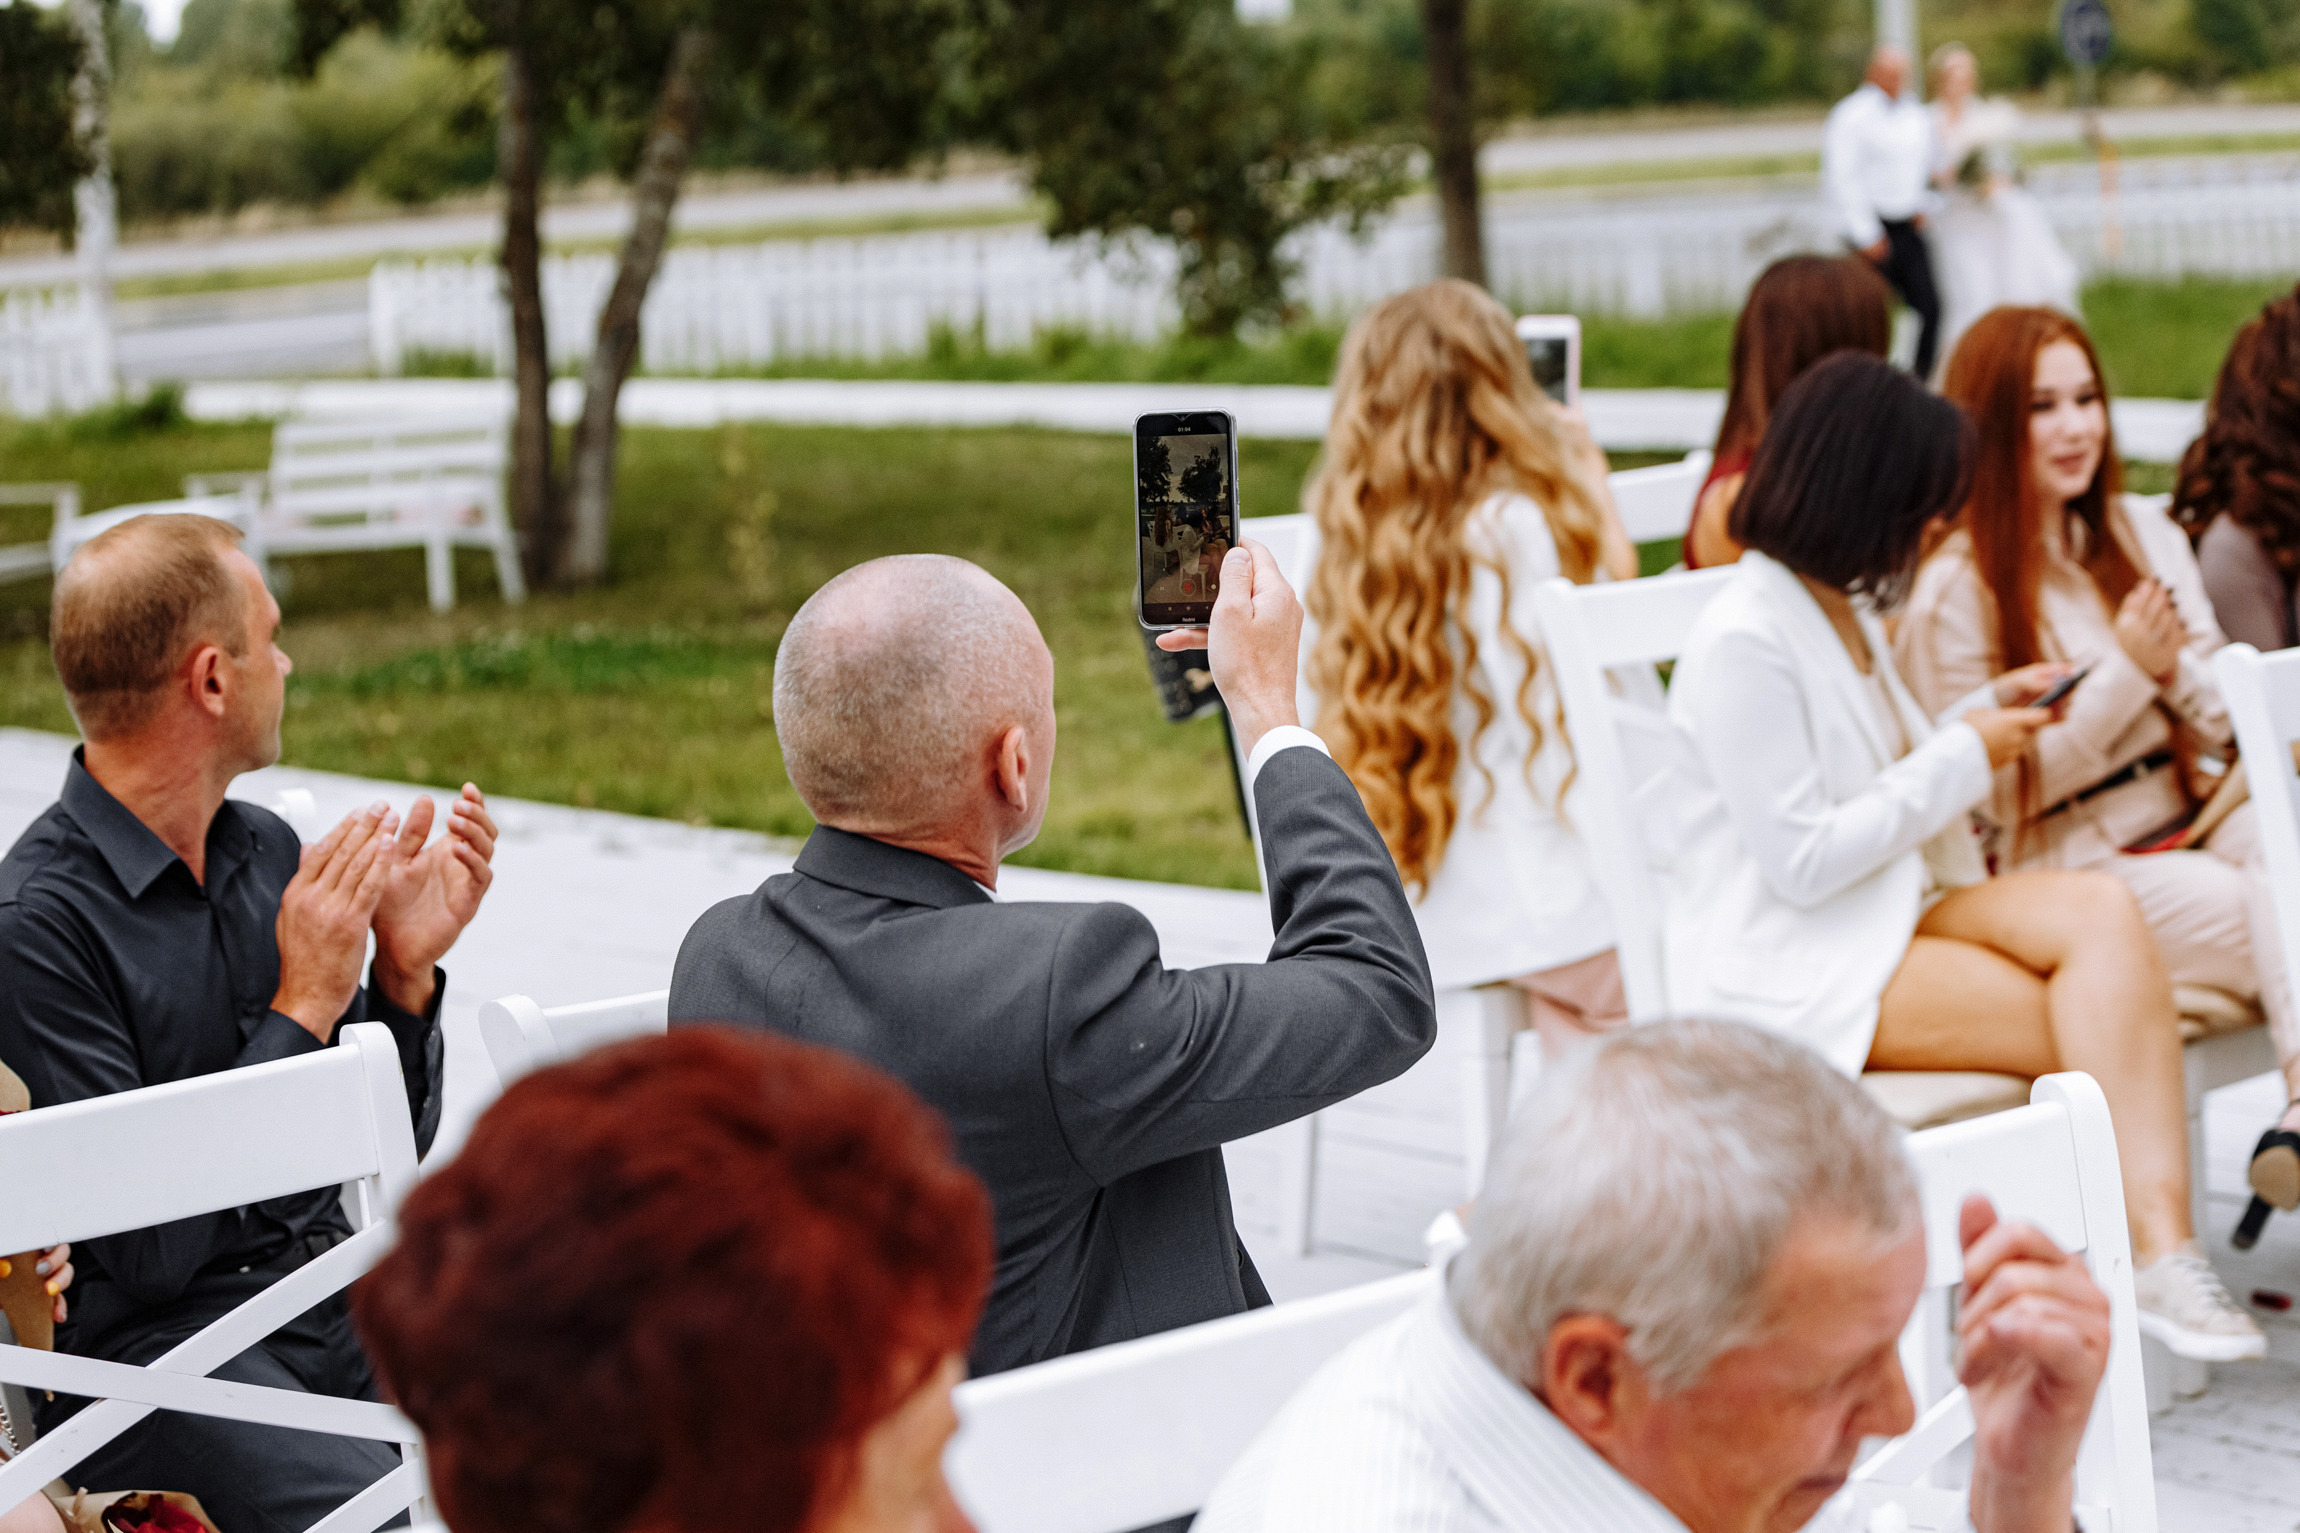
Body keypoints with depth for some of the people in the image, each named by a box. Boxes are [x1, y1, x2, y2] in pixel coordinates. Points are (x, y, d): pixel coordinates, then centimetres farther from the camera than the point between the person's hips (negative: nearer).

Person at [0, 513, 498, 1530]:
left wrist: (406, 970, -2)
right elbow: (143, 1251, -17)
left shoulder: (269, 854, 10)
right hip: (147, 1345, -6)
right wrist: (302, 1007, -14)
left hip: (332, 1285, 6)